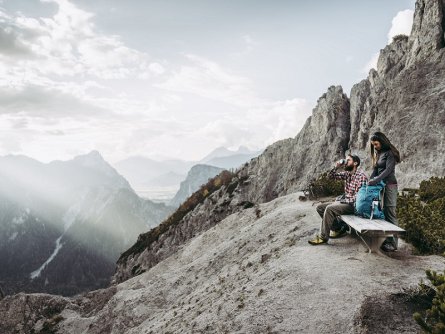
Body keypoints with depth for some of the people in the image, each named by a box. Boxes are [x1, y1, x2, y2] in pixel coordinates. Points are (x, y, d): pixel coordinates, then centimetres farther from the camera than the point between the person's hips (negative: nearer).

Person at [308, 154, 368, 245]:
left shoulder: (361, 176, -15)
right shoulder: (347, 174, 9)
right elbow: (331, 176, 11)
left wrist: (344, 201, -19)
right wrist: (336, 167, -5)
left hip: (354, 205, -9)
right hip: (345, 202, 9)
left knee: (329, 209, -30)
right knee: (320, 207, 3)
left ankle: (323, 237, -22)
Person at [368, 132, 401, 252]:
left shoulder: (389, 153, -6)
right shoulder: (377, 154, 18)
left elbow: (388, 170, -16)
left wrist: (375, 180, -22)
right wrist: (369, 181, 0)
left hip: (389, 185, -7)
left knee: (390, 214, -8)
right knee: (383, 213, 4)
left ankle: (393, 243, -5)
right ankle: (386, 240, 6)